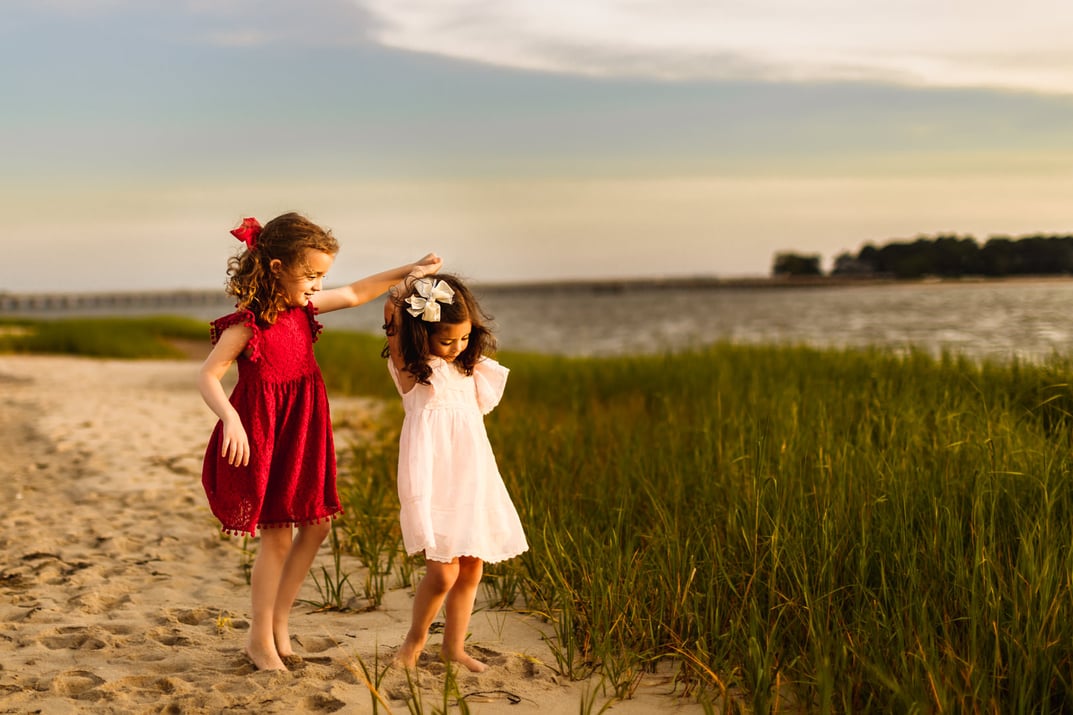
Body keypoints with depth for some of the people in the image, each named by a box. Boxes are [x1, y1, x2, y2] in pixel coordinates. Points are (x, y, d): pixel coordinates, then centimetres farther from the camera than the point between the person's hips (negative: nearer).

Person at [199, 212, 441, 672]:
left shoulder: (303, 307, 2)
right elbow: (207, 376, -21)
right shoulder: (247, 325, -20)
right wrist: (230, 419, -35)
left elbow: (355, 295, 15)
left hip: (302, 432, 8)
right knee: (276, 534, -3)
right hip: (263, 435, -8)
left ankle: (278, 622, 25)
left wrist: (406, 272, 12)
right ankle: (260, 639, 12)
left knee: (316, 524, 11)